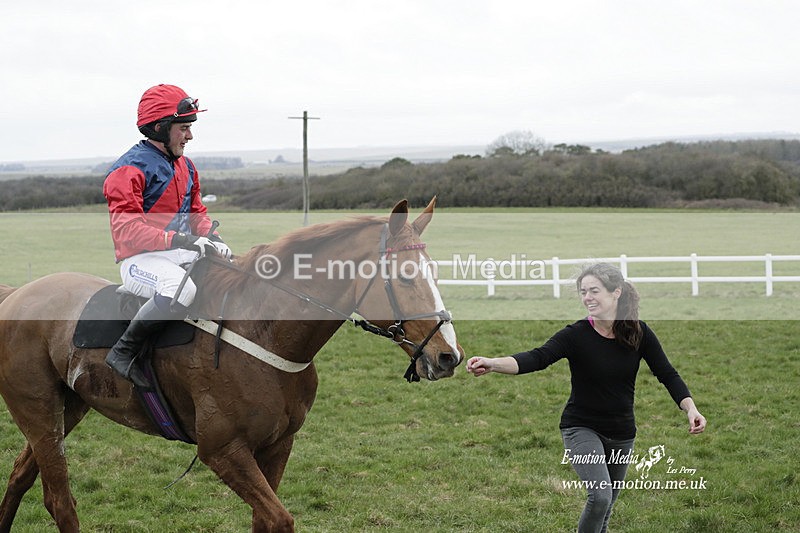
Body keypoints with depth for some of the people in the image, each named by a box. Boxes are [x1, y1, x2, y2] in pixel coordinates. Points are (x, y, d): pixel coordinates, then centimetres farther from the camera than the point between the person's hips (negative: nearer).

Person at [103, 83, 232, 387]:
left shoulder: (186, 166, 17)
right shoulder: (130, 170, -11)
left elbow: (197, 212, 22)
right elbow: (126, 230, -21)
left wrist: (213, 239, -1)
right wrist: (179, 240, -31)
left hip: (183, 254, 9)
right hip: (141, 259, -9)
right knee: (181, 289, -39)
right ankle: (123, 351, -22)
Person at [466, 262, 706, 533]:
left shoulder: (639, 333, -5)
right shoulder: (576, 334, -15)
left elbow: (667, 374, -3)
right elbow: (537, 358, -29)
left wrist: (691, 408, -19)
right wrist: (492, 364, -46)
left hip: (621, 433, 4)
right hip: (581, 428, -4)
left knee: (605, 508, 12)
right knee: (600, 494, -25)